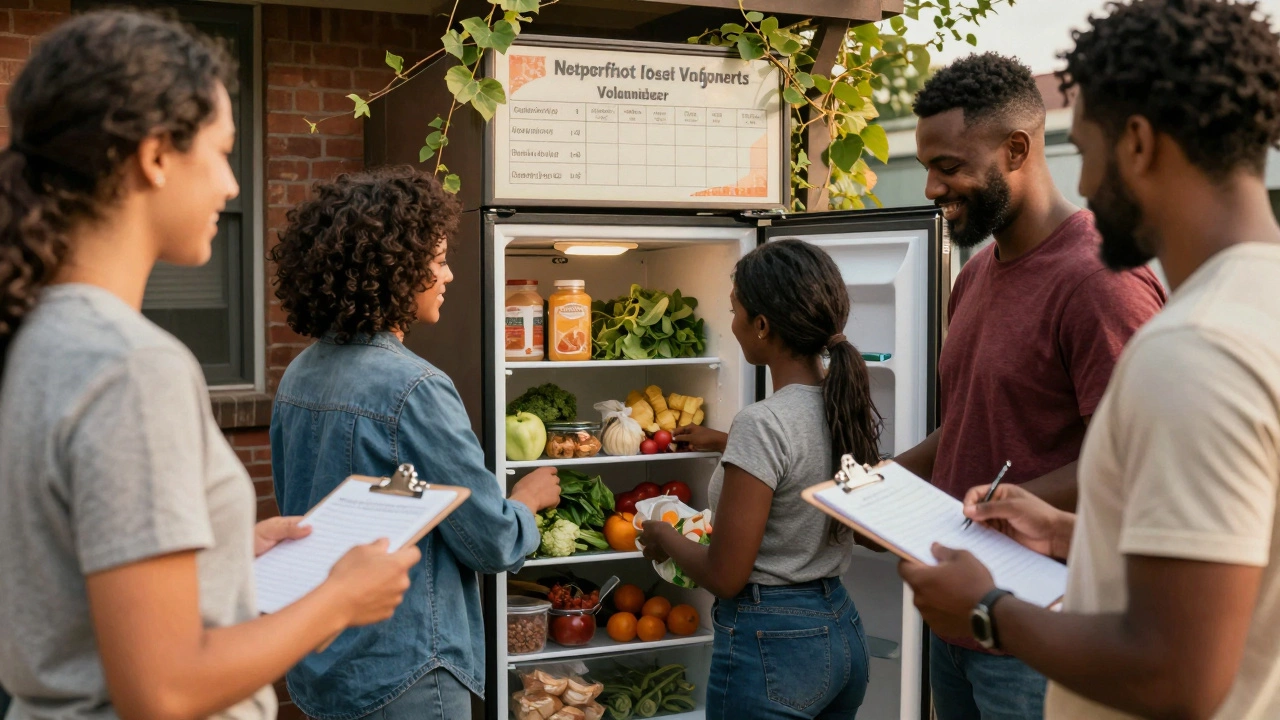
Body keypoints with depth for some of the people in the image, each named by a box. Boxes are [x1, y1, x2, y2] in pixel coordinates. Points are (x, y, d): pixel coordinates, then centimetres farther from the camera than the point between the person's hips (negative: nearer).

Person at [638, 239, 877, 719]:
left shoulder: (763, 424, -23)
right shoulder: (851, 406, 0)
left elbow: (724, 577, -19)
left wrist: (664, 539, -1)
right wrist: (724, 443, 34)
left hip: (770, 645, -8)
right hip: (842, 630, 8)